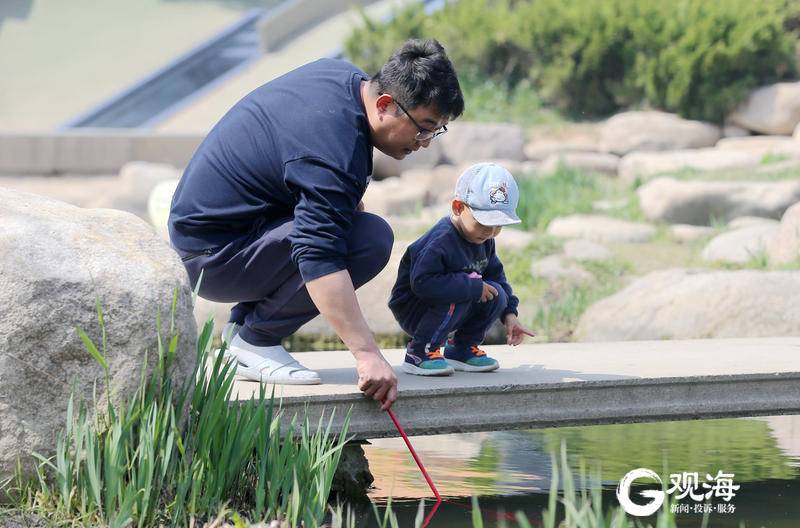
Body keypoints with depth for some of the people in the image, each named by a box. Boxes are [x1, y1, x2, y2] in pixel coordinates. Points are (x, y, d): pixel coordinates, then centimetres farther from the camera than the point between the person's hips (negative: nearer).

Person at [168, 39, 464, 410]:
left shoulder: (343, 75, 3)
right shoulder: (335, 152, -28)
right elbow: (319, 258, -34)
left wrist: (350, 203, 24)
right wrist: (367, 354, -37)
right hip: (213, 258, -10)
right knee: (371, 240, -22)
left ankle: (242, 323, 15)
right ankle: (255, 340, -10)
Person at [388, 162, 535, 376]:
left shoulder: (485, 240, -1)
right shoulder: (441, 241, -29)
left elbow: (495, 274, 12)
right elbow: (422, 282, -38)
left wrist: (509, 313, -1)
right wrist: (472, 286, -34)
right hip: (412, 310, -8)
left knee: (497, 293, -7)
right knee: (457, 296, -33)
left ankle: (461, 350, 8)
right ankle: (419, 353, -20)